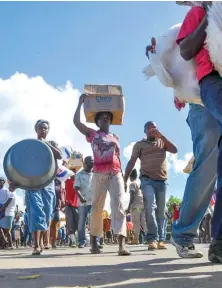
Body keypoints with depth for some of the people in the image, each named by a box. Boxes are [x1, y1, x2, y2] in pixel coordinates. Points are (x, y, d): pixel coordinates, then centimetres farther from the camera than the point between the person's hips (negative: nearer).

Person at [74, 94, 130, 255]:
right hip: (99, 174, -1)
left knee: (118, 204, -13)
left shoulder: (115, 138, 22)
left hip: (115, 174, 2)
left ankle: (121, 244, -22)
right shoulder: (92, 134, 14)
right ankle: (94, 242, 16)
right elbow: (76, 121, 4)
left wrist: (122, 175, 11)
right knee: (97, 207, 3)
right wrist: (81, 103, 8)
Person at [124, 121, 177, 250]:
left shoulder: (162, 142, 17)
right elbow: (132, 162, 4)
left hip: (162, 180, 3)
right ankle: (153, 239, -20)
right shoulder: (139, 145, 10)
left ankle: (161, 239, 5)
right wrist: (125, 179, -6)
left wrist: (161, 136, -4)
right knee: (150, 207, -20)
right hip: (147, 179, -3)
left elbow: (175, 150, 1)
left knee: (161, 211, 2)